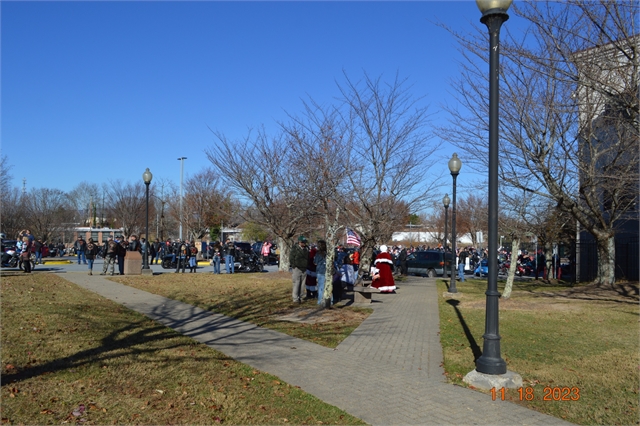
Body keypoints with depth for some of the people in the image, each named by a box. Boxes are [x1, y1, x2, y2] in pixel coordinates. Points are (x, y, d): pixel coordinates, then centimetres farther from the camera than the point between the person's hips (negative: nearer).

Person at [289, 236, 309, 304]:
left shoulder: (306, 249, 10)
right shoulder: (295, 249, -6)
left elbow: (308, 259, 19)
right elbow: (291, 258, -5)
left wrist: (306, 266, 10)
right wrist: (294, 266, -8)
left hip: (304, 269, 5)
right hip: (297, 269, -5)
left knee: (302, 285, 6)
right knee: (296, 284, -7)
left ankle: (300, 297, 14)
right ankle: (295, 298, -3)